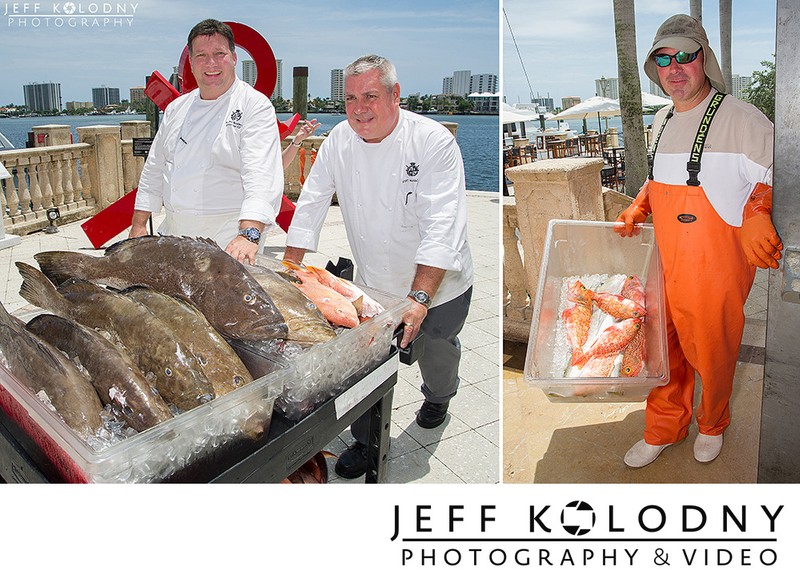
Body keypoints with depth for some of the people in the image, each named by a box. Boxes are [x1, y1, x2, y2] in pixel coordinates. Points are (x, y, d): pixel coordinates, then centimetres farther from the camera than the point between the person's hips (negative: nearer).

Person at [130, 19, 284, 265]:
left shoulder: (255, 105, -9)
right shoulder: (177, 108, 12)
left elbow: (261, 176, -23)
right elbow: (154, 171, 19)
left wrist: (248, 235, -37)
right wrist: (138, 226, 12)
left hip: (228, 242, -6)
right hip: (172, 234, 6)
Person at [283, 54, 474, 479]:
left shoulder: (434, 142, -23)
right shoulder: (339, 141, -8)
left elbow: (442, 227, -30)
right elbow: (310, 205, -2)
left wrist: (419, 298, -38)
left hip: (438, 285, -2)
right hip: (372, 285, 3)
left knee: (437, 353, 19)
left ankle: (438, 397, 56)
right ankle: (366, 443, 30)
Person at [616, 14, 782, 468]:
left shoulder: (743, 120, -12)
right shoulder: (662, 121, 11)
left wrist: (757, 211, -27)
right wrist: (636, 212, 11)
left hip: (716, 273, -5)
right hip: (665, 267, 6)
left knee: (713, 356, 12)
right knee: (664, 351, 14)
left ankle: (713, 425, 40)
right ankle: (663, 430, 34)